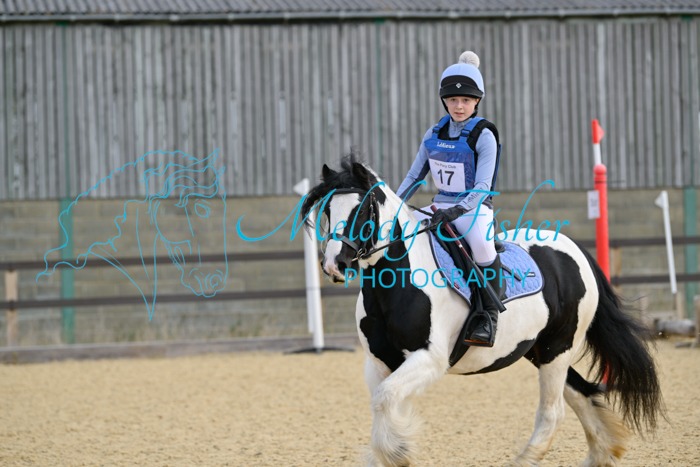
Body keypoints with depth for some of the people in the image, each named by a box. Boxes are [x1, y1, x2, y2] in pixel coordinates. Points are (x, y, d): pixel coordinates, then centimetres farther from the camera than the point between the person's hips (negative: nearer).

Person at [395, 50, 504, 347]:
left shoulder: (484, 136, -10)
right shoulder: (434, 135, 8)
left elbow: (482, 187, -19)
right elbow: (414, 177, 15)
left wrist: (459, 210, -35)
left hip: (475, 209, -7)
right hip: (441, 208, 7)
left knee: (480, 242, -39)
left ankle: (489, 313, -27)